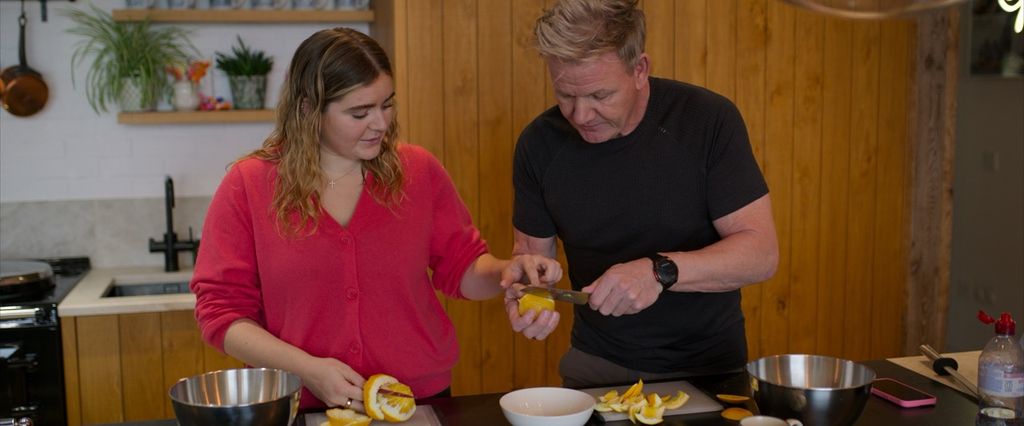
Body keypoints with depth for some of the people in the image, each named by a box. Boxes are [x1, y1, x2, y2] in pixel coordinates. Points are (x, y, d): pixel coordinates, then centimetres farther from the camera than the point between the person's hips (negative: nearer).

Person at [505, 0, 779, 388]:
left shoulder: (709, 120, -15)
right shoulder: (540, 142, -7)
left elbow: (761, 253, -16)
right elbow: (532, 247, 5)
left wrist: (661, 271, -30)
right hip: (596, 364, 1)